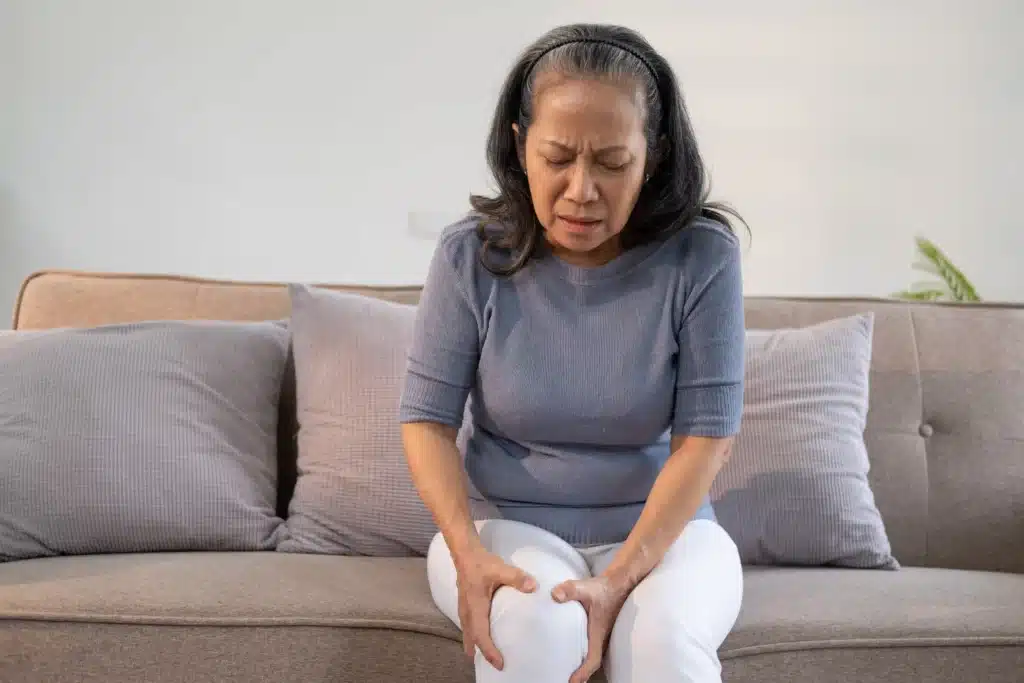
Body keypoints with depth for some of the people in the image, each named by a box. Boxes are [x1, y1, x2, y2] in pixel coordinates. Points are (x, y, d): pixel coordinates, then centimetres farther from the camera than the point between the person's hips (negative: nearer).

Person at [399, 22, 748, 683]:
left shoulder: (702, 256, -10)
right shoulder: (471, 255, -8)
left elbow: (706, 433, -11)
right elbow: (427, 417, -5)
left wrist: (620, 579, -22)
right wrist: (467, 553, -23)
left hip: (662, 527, 0)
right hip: (506, 526, 1)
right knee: (534, 626, -32)